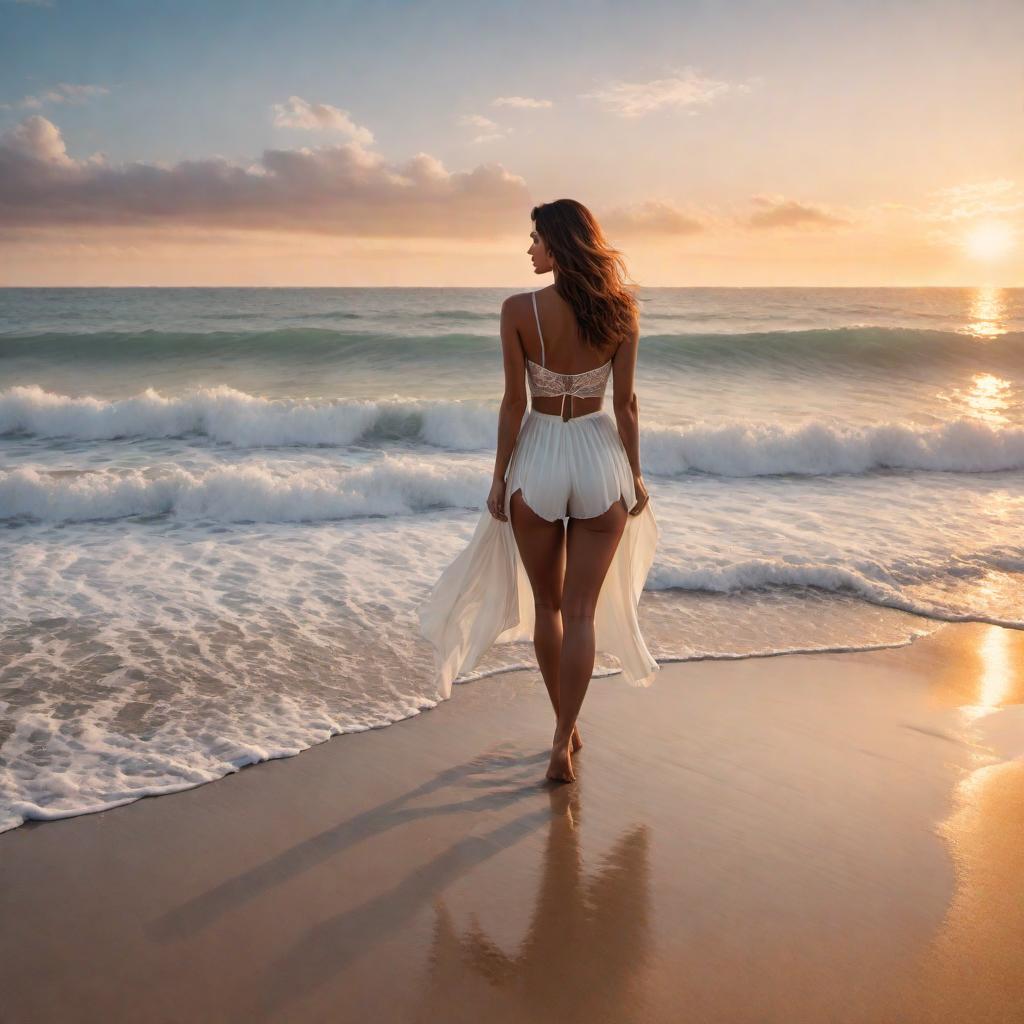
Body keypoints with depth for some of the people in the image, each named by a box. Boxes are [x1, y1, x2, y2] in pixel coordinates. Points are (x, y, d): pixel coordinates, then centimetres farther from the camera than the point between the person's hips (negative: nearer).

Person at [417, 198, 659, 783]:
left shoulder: (519, 311, -9)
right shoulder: (619, 312, -3)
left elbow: (514, 404, -8)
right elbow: (625, 403, -2)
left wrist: (499, 477, 1)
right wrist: (635, 474, 7)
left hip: (538, 459, -1)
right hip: (599, 457, 1)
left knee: (546, 605, 17)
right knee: (581, 611, 6)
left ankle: (567, 730, 29)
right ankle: (564, 744, 5)